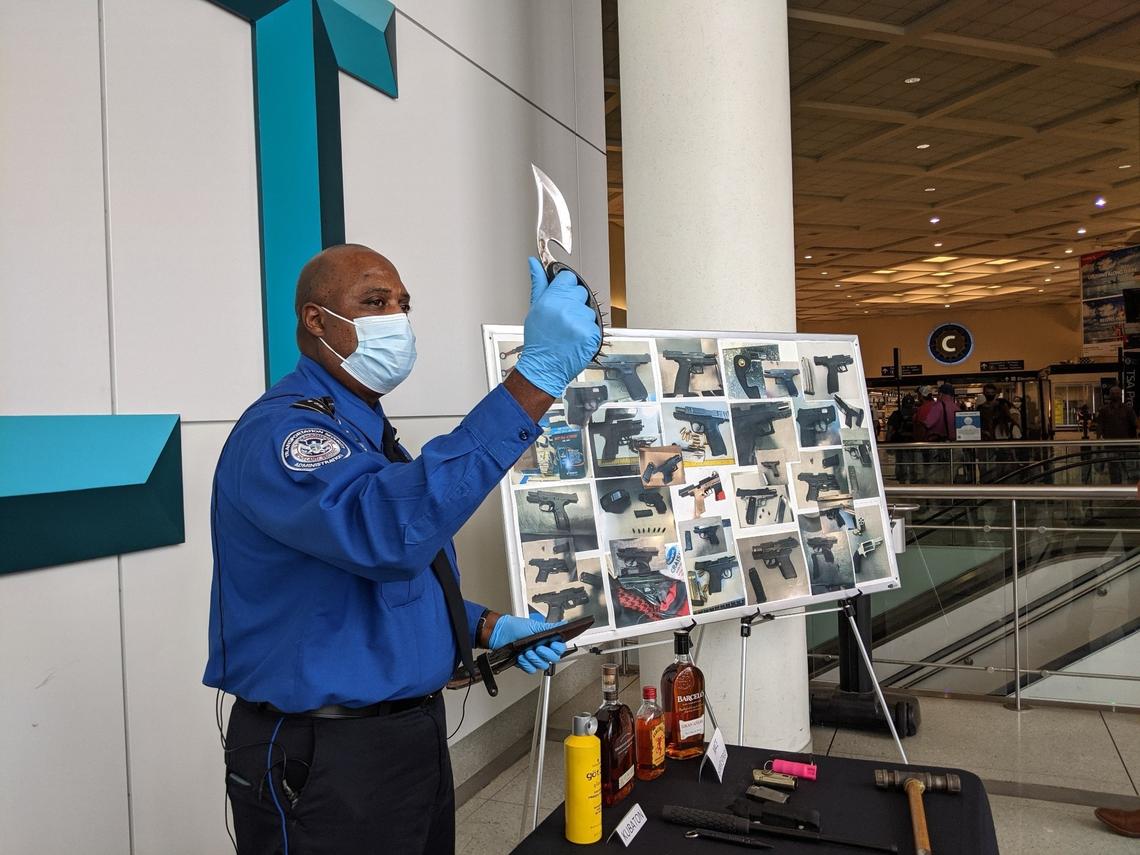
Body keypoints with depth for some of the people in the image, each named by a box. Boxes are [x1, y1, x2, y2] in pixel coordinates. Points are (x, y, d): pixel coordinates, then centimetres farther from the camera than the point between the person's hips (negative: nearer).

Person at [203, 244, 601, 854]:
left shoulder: (370, 435, 11)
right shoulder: (282, 431, -20)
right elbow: (389, 531, -41)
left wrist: (488, 627, 1)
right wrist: (537, 377, -43)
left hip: (415, 731, 9)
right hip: (324, 762, -9)